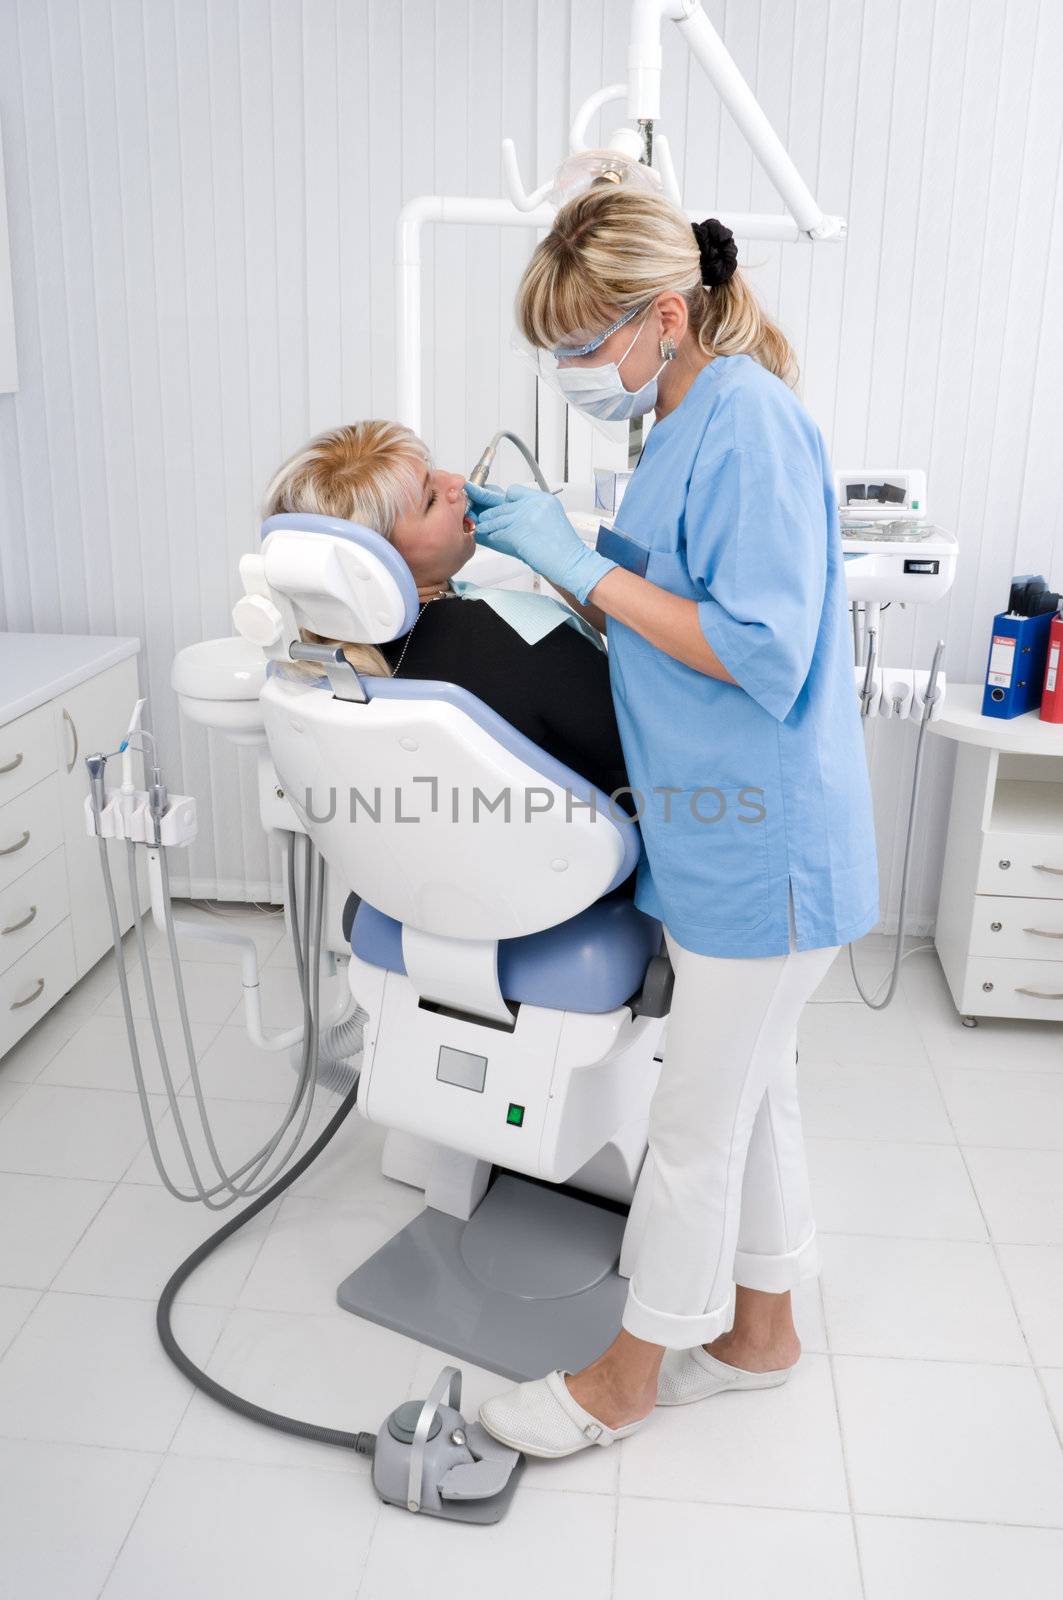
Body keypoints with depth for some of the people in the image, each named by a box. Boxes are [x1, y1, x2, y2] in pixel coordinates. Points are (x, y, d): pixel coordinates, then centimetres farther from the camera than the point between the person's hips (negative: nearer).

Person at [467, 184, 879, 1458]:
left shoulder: (751, 420, -19)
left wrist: (586, 566, -21)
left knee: (696, 1123, 6)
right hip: (721, 829, 10)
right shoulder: (688, 421, 11)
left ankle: (628, 1377, 26)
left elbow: (762, 653, -25)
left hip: (762, 843, -9)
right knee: (752, 1090, 21)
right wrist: (544, 541, 6)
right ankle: (759, 1329, 40)